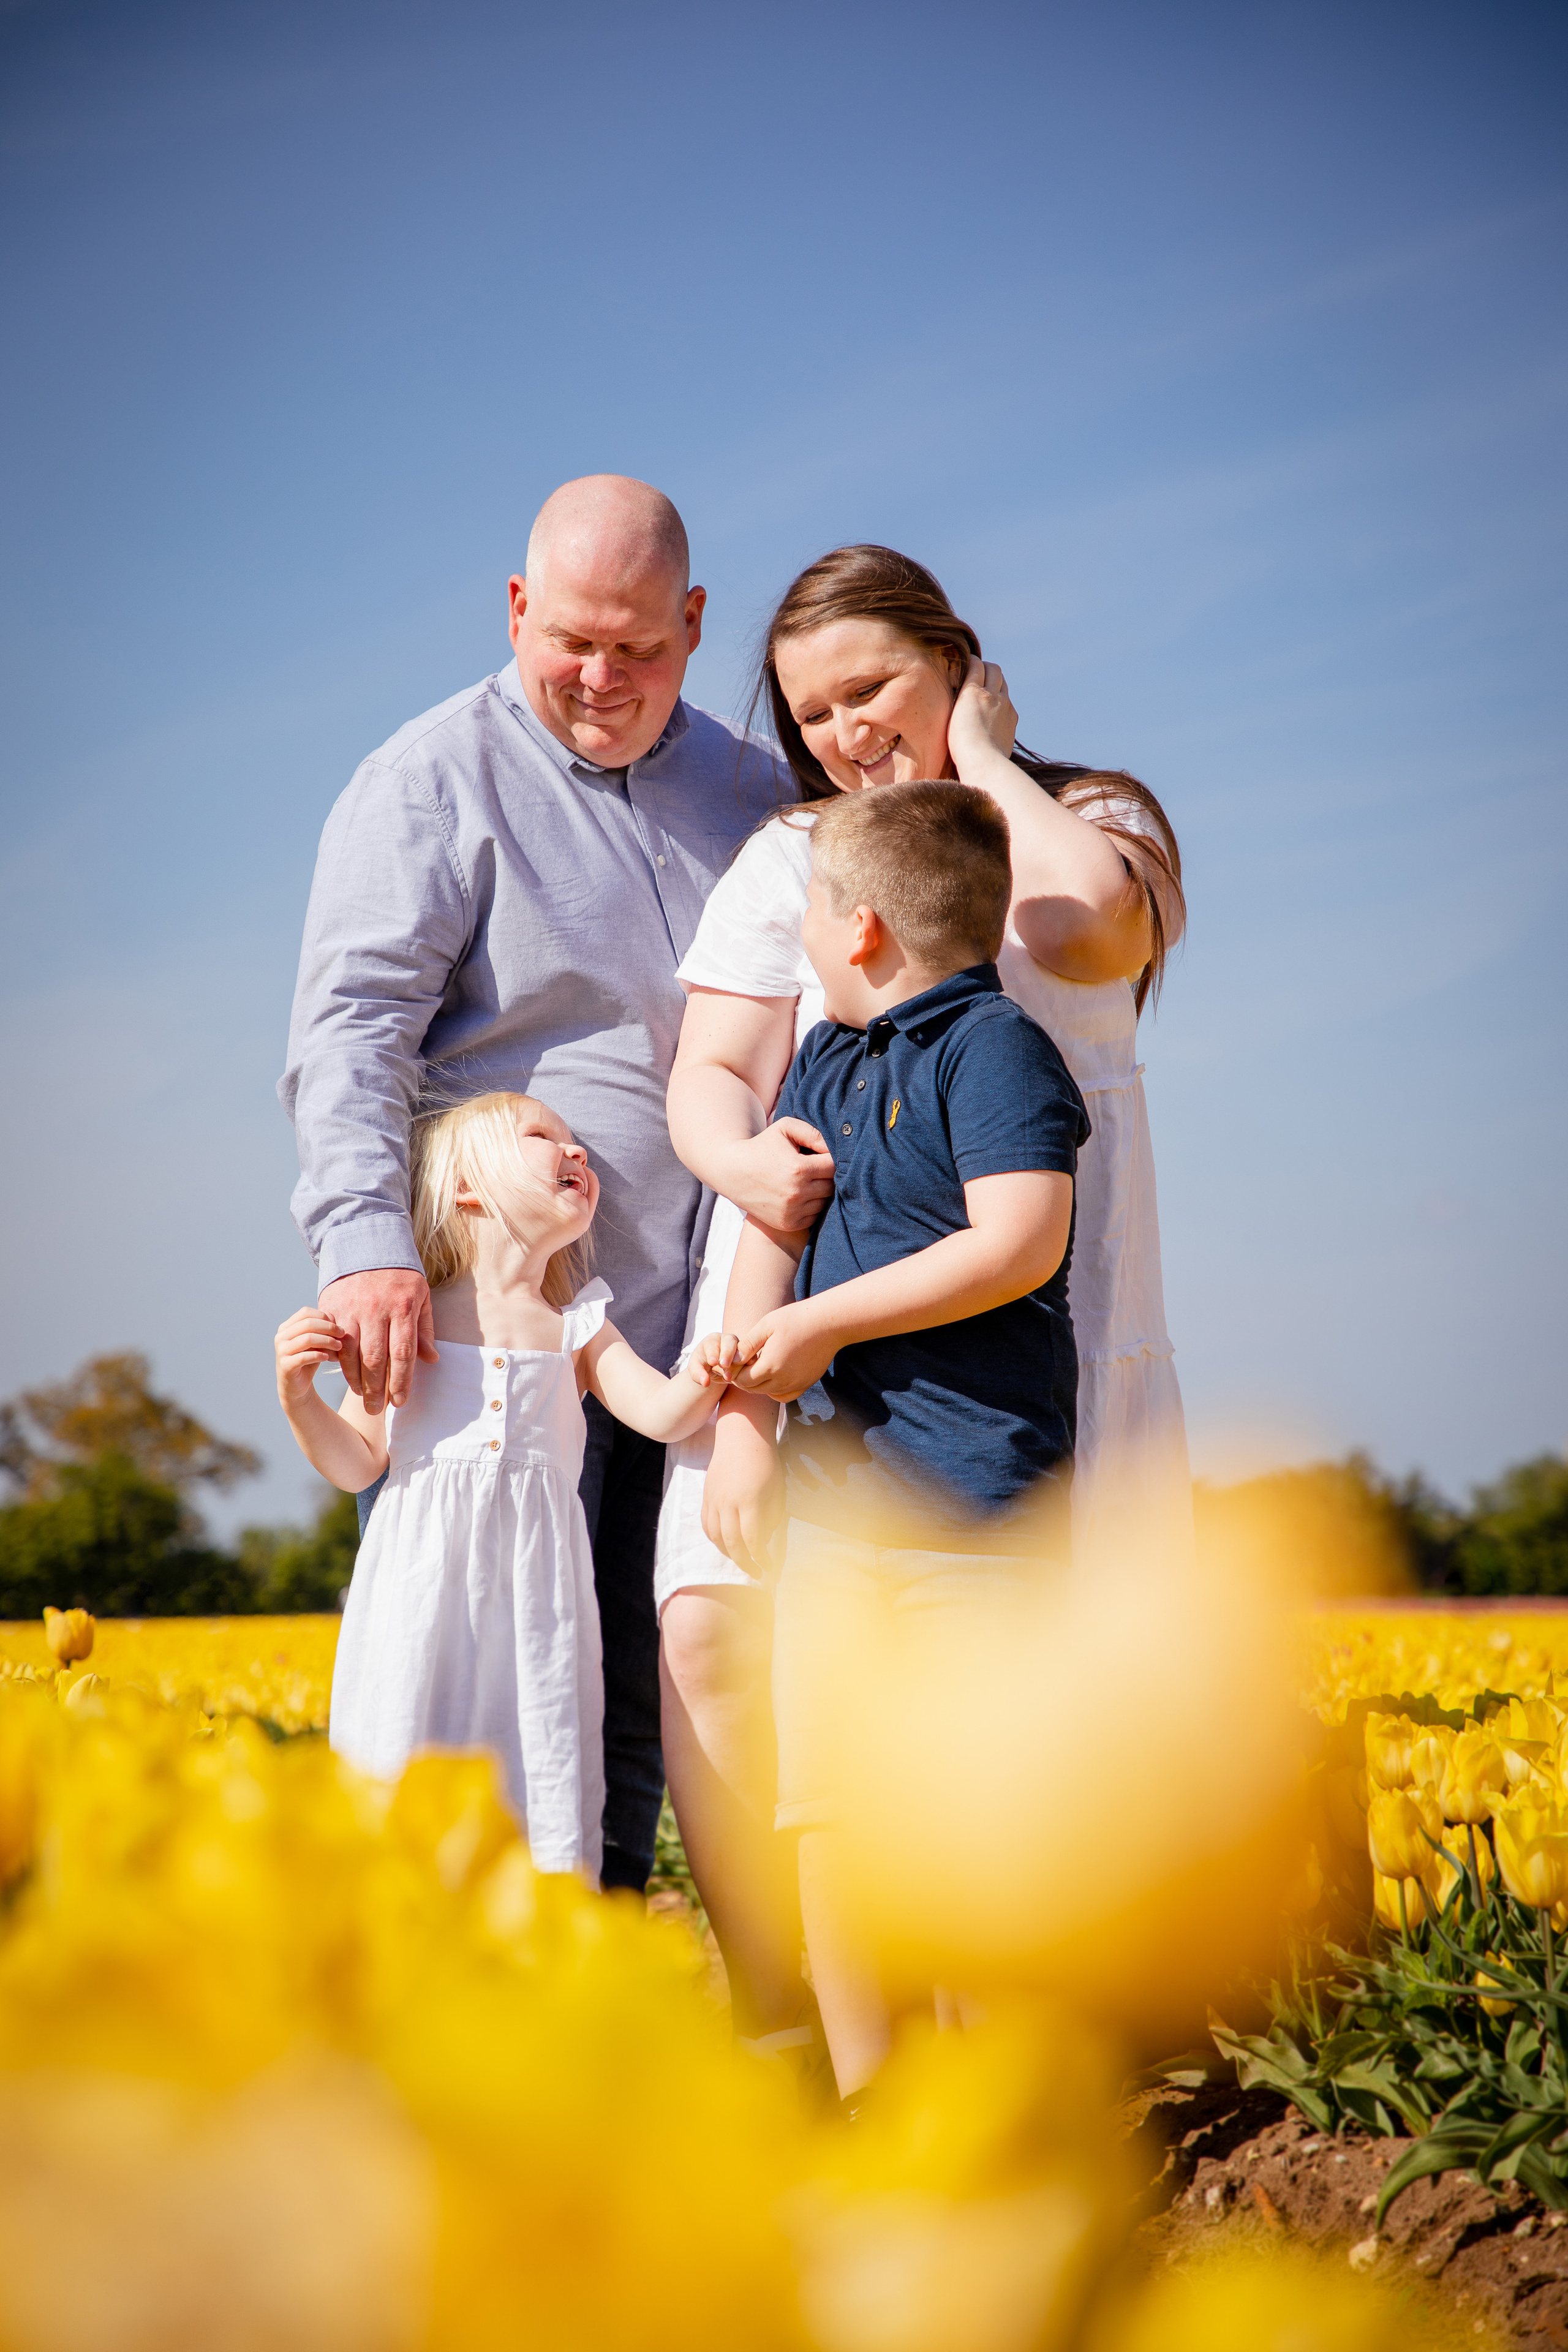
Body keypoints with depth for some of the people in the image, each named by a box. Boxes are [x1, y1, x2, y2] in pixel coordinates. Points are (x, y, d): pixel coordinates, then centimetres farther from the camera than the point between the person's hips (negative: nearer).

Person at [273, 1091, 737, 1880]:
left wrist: (700, 1382, -20)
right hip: (426, 1579, -2)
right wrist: (298, 1395, -9)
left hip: (534, 1586, 2)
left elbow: (658, 1413, 0)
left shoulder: (577, 1329, 13)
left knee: (541, 1770, -1)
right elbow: (357, 1462, 7)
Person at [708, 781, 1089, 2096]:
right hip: (834, 1493, 7)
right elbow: (769, 1239, 16)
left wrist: (823, 1323, -15)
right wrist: (745, 1417, 4)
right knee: (822, 1812, 6)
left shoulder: (994, 1047, -9)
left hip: (976, 1503, -7)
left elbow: (1019, 1246, -20)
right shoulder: (824, 1062, 16)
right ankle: (868, 2095, 17)